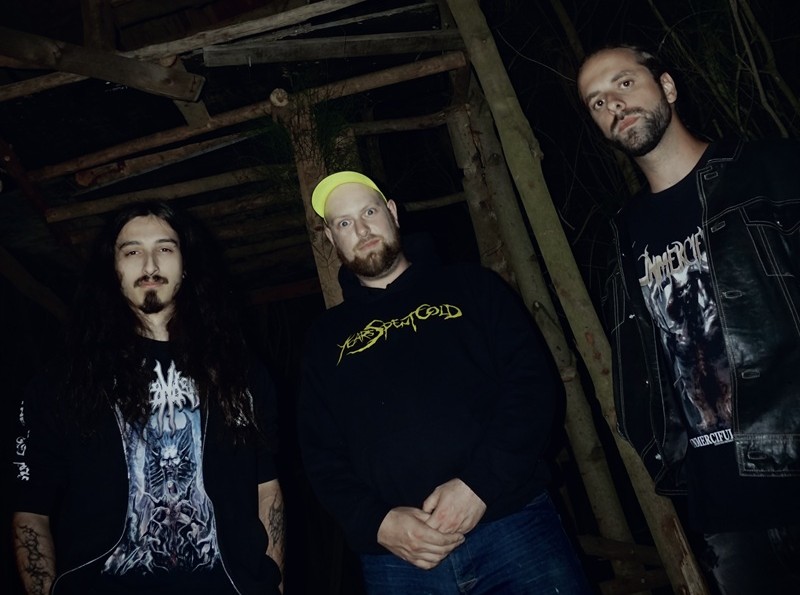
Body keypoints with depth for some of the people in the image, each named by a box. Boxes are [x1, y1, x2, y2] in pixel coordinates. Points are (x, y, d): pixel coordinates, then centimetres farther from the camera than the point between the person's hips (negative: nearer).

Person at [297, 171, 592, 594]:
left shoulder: (470, 287, 9)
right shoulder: (326, 337, 13)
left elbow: (534, 382, -2)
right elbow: (321, 455, 8)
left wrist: (480, 483, -14)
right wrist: (376, 524, -9)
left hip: (513, 523, 0)